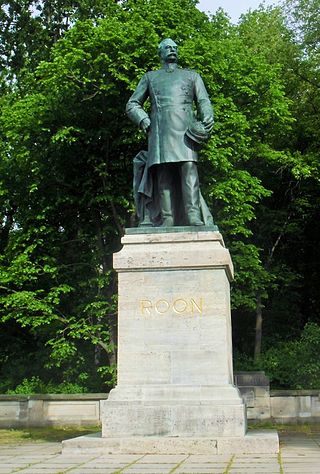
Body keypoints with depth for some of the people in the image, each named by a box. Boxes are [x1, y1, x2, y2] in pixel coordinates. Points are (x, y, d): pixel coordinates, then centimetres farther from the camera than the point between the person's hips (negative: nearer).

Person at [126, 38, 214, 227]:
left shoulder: (192, 75, 27)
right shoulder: (150, 77, 27)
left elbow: (204, 102, 16)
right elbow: (132, 105, 22)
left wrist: (207, 121, -5)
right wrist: (145, 121, 2)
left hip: (185, 130, -1)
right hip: (160, 131, 1)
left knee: (189, 168, -20)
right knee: (163, 175, -11)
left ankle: (194, 218, -29)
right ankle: (166, 222, -17)